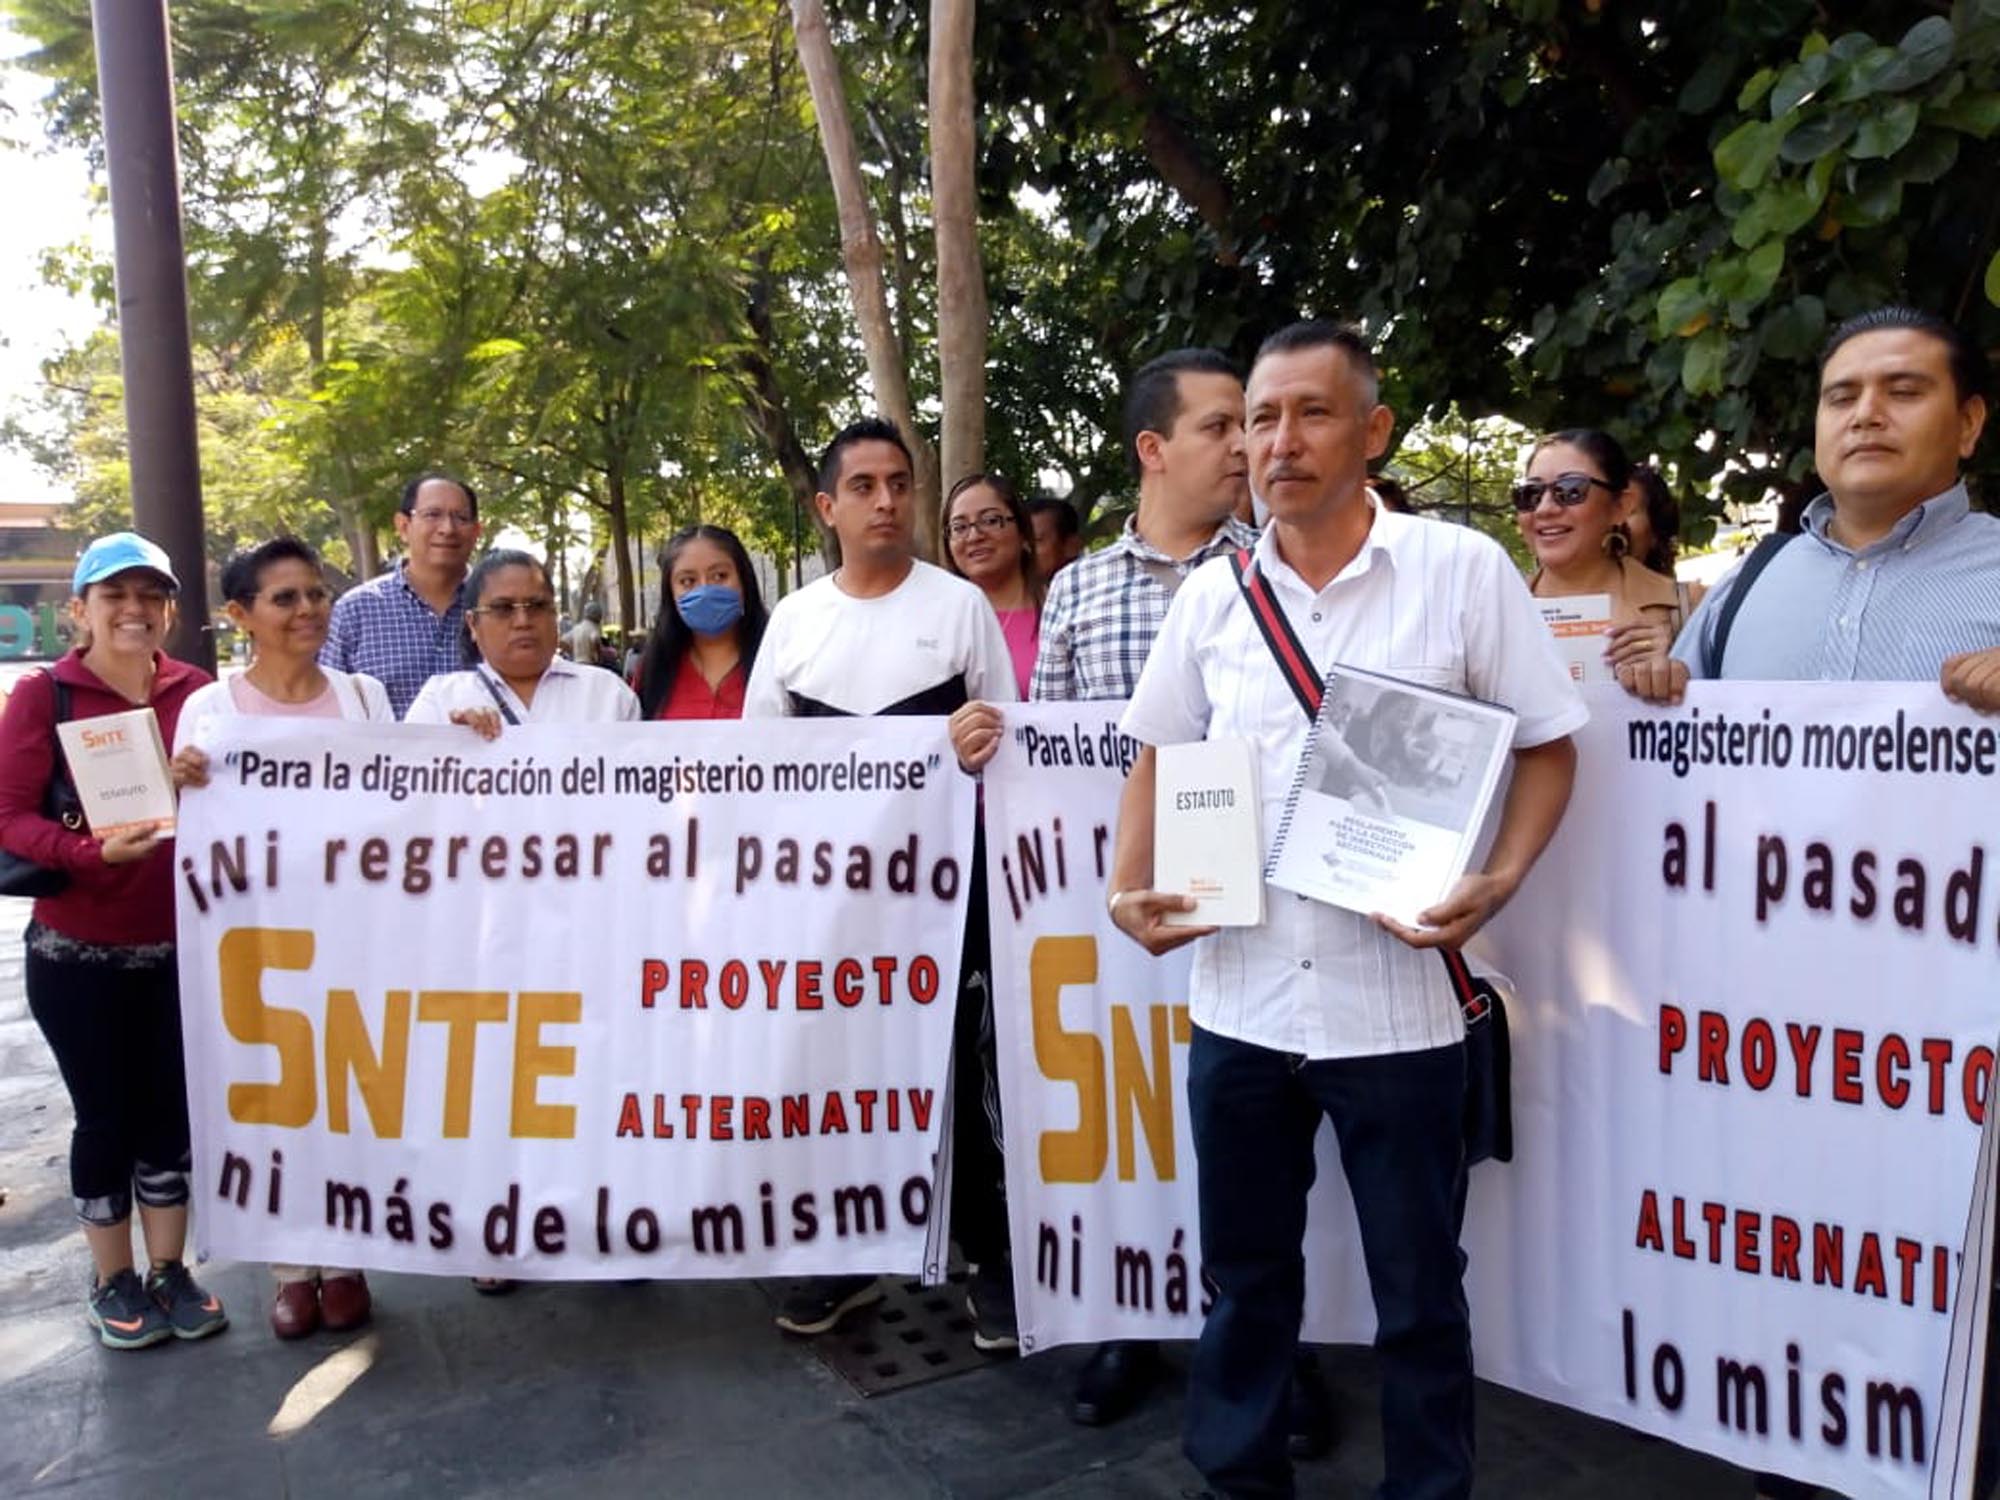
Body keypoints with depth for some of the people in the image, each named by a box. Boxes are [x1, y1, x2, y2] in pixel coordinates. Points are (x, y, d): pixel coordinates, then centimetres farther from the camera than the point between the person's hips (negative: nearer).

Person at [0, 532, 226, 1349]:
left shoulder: (197, 692, -1)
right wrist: (96, 849, -27)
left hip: (181, 946, 2)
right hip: (77, 952, -2)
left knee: (172, 1109, 11)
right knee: (106, 1115, 9)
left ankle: (169, 1270, 29)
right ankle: (112, 1282, 28)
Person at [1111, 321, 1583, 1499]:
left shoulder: (1464, 570, -5)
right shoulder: (1213, 594, 5)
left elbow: (1550, 745, 0)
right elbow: (1160, 754, 13)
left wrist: (1499, 881, -16)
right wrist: (1131, 890, -1)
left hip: (1398, 1002, -3)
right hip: (1239, 997, 3)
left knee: (1419, 1290, 13)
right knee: (1245, 1271, 18)